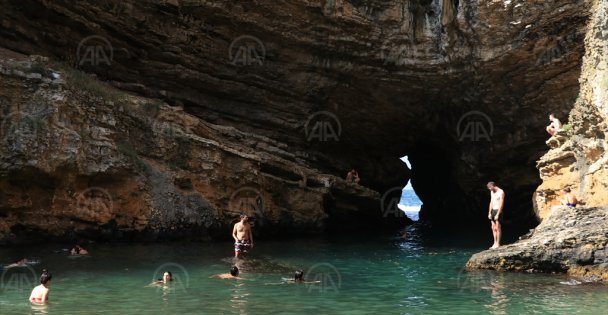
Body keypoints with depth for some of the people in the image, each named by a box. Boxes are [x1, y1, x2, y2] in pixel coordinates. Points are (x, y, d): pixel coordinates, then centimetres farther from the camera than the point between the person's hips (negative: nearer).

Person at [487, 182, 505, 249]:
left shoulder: (501, 192, -13)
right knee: (493, 228, 8)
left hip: (498, 211, -8)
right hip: (493, 211, 8)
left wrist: (497, 214, -19)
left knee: (498, 228, -6)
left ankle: (498, 244, -2)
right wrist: (489, 213, 12)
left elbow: (501, 204, -17)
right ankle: (495, 243, 13)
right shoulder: (492, 192, 14)